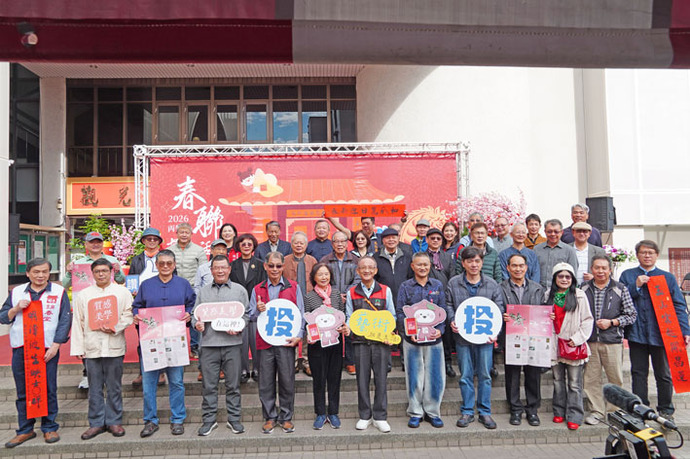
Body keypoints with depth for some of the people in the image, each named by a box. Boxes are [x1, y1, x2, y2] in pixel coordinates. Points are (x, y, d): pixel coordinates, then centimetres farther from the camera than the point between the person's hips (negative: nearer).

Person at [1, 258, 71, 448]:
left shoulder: (59, 292, 3)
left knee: (49, 390, 1)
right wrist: (16, 309, -9)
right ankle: (25, 430, 20)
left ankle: (49, 428, 14)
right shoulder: (16, 292, 10)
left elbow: (65, 320, 0)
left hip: (48, 349, -2)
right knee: (23, 392, 8)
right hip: (21, 349, 2)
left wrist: (55, 346, -7)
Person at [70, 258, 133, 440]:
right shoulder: (83, 295, 10)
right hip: (91, 347, 2)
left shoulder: (122, 292, 6)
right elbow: (77, 323, 9)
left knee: (114, 387, 5)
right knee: (94, 388, 6)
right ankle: (96, 423, 17)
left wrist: (116, 328, -16)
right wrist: (78, 348, 3)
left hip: (114, 346, -1)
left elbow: (129, 315, 2)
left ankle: (114, 421, 17)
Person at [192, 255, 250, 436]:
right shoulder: (203, 291, 14)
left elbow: (246, 314, 6)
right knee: (209, 385, 5)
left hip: (232, 343, -1)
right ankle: (209, 419, 18)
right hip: (209, 343, 1)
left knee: (233, 384, 6)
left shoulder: (239, 290, 8)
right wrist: (197, 324, -7)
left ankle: (234, 418, 18)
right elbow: (195, 314, 14)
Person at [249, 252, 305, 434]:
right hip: (265, 341, 1)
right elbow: (251, 316, 10)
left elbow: (300, 314, 5)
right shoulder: (257, 290, 11)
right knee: (266, 382, 6)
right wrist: (258, 310, -12)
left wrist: (298, 335, -6)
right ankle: (269, 417, 20)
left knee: (287, 381, 3)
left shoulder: (294, 287, 7)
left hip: (286, 341, -1)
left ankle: (286, 417, 18)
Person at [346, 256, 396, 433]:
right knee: (362, 379, 5)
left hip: (381, 340, -1)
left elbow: (392, 316, 9)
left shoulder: (385, 291, 7)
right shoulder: (351, 293, 9)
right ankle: (364, 416, 19)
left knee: (381, 379, 2)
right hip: (360, 341, 1)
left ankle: (380, 417, 15)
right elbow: (349, 318, 12)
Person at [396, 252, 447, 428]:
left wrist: (440, 329, -10)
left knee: (435, 375, 4)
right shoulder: (406, 286, 2)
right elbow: (400, 312, -1)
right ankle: (415, 413, 19)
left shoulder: (437, 285, 8)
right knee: (414, 376, 5)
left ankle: (433, 412, 21)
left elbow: (443, 310, 6)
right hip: (412, 338, -1)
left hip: (434, 338, 1)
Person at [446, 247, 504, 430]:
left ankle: (484, 412, 20)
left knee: (485, 375, 7)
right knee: (465, 375, 7)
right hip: (462, 335, 0)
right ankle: (467, 412, 19)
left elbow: (499, 309, 4)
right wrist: (452, 321, -11)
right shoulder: (453, 283, 2)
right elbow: (448, 305, 7)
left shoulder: (492, 284, 3)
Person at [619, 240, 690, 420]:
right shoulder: (627, 275, 8)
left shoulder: (668, 277, 9)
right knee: (639, 373, 7)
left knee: (664, 374, 10)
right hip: (636, 333, 0)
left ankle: (666, 410, 24)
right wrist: (636, 286, -11)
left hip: (661, 333, 0)